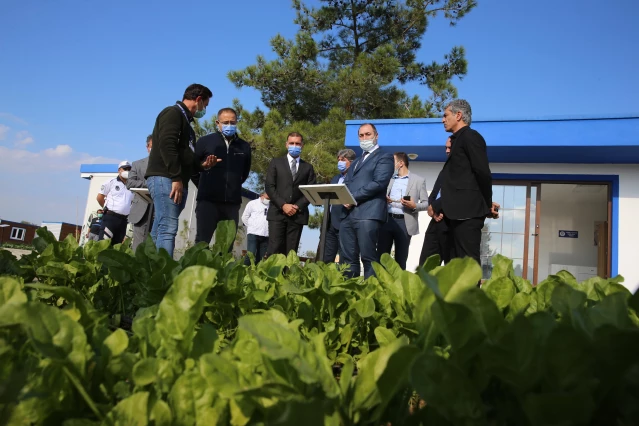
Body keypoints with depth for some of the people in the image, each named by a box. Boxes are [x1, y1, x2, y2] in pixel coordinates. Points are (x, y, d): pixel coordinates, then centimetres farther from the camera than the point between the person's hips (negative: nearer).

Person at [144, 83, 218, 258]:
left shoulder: (184, 120, 28)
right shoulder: (173, 113, -1)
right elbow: (167, 145, -16)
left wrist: (201, 166, 14)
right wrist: (176, 178, -21)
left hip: (176, 182, 9)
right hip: (165, 178, -9)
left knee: (161, 231, 4)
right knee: (168, 228, -18)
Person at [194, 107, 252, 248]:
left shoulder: (244, 146, 10)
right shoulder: (205, 141, 1)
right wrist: (204, 187, 11)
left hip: (232, 202, 3)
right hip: (208, 200, -3)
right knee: (202, 241, -4)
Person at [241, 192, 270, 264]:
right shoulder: (252, 203, 6)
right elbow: (244, 217, 9)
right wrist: (252, 227, 6)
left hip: (266, 235, 3)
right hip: (253, 233, -3)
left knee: (262, 257, 3)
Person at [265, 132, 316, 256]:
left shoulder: (308, 167, 16)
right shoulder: (276, 163, 11)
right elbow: (269, 187, 1)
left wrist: (298, 206, -8)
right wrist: (283, 205, -11)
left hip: (298, 214, 2)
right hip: (277, 212, -1)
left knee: (291, 252, -1)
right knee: (274, 250, -9)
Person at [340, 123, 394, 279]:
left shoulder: (384, 157, 6)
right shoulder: (356, 162, 29)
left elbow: (379, 183, -9)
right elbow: (346, 184, 20)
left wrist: (354, 197, -12)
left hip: (368, 213, -7)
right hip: (348, 214, 7)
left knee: (368, 258, -9)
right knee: (348, 258, 4)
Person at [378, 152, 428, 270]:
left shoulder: (419, 180, 6)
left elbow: (426, 203, 4)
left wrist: (414, 206, -15)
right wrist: (383, 199, -5)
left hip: (404, 222, -3)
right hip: (387, 220, 3)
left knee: (401, 258, 2)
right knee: (381, 255, -1)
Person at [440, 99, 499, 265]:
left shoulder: (470, 136, -5)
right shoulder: (459, 139, 22)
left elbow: (483, 174, -12)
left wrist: (488, 205, -5)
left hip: (468, 211, -9)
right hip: (459, 212, 9)